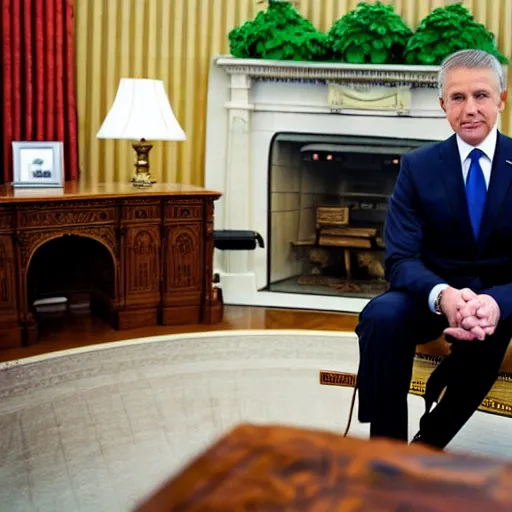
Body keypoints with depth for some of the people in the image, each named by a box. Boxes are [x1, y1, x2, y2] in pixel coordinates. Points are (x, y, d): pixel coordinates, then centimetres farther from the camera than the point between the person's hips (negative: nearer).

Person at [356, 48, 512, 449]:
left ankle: (430, 442, -14)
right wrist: (442, 295, -34)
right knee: (382, 315, -31)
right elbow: (401, 258, -10)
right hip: (435, 295, 1)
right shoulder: (418, 166, 0)